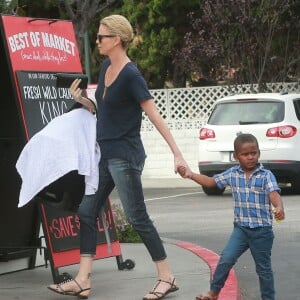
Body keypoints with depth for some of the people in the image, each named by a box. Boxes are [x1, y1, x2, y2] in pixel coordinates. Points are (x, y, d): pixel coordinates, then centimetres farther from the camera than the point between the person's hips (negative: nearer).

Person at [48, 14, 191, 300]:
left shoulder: (131, 75, -16)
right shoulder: (105, 67, 9)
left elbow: (155, 116, -18)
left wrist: (177, 154, -22)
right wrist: (81, 100, 3)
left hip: (124, 157, -9)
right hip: (105, 155, 9)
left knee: (137, 218, -4)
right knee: (86, 212, 6)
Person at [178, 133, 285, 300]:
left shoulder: (266, 175, -9)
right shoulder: (233, 174, 3)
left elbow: (274, 194, -23)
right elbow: (211, 182, 10)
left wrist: (279, 208, -46)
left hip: (262, 230, -3)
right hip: (241, 228, 3)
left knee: (263, 268, 7)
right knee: (226, 259, -7)